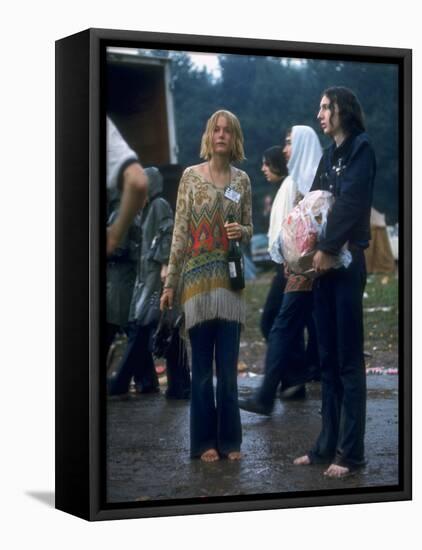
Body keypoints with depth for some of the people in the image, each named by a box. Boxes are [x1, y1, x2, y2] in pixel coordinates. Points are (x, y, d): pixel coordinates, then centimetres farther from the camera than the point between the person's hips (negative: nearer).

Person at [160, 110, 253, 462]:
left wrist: (242, 231, -10)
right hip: (197, 278, -2)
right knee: (202, 366, 4)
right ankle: (205, 441, 12)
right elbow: (180, 231, -2)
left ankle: (229, 439, 15)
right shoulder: (190, 176, 0)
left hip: (230, 279, 2)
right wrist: (170, 283, -4)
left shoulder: (242, 180, 7)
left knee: (228, 366, 6)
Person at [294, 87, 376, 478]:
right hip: (323, 264, 7)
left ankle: (351, 452, -2)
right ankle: (327, 445, 15)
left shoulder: (361, 149, -5)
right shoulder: (329, 155, 18)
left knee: (349, 361, -5)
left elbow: (350, 203, -16)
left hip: (346, 263, -7)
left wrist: (327, 248, -16)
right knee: (328, 360, 9)